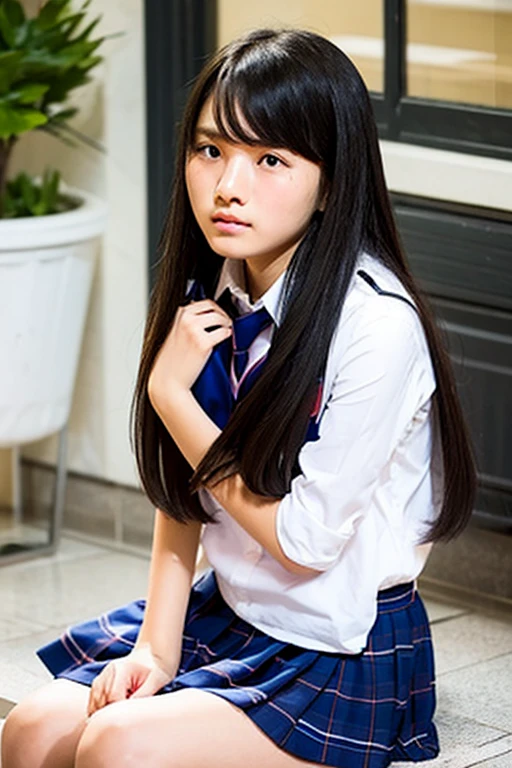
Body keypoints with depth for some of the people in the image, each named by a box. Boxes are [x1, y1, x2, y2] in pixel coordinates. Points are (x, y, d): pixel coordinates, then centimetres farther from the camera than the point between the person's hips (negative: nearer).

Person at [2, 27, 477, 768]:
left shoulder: (376, 326, -23)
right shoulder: (212, 297, 0)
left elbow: (303, 537, -19)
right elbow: (182, 495, 6)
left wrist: (172, 394, -16)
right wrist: (156, 646, -5)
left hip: (347, 657, -6)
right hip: (227, 616, 7)